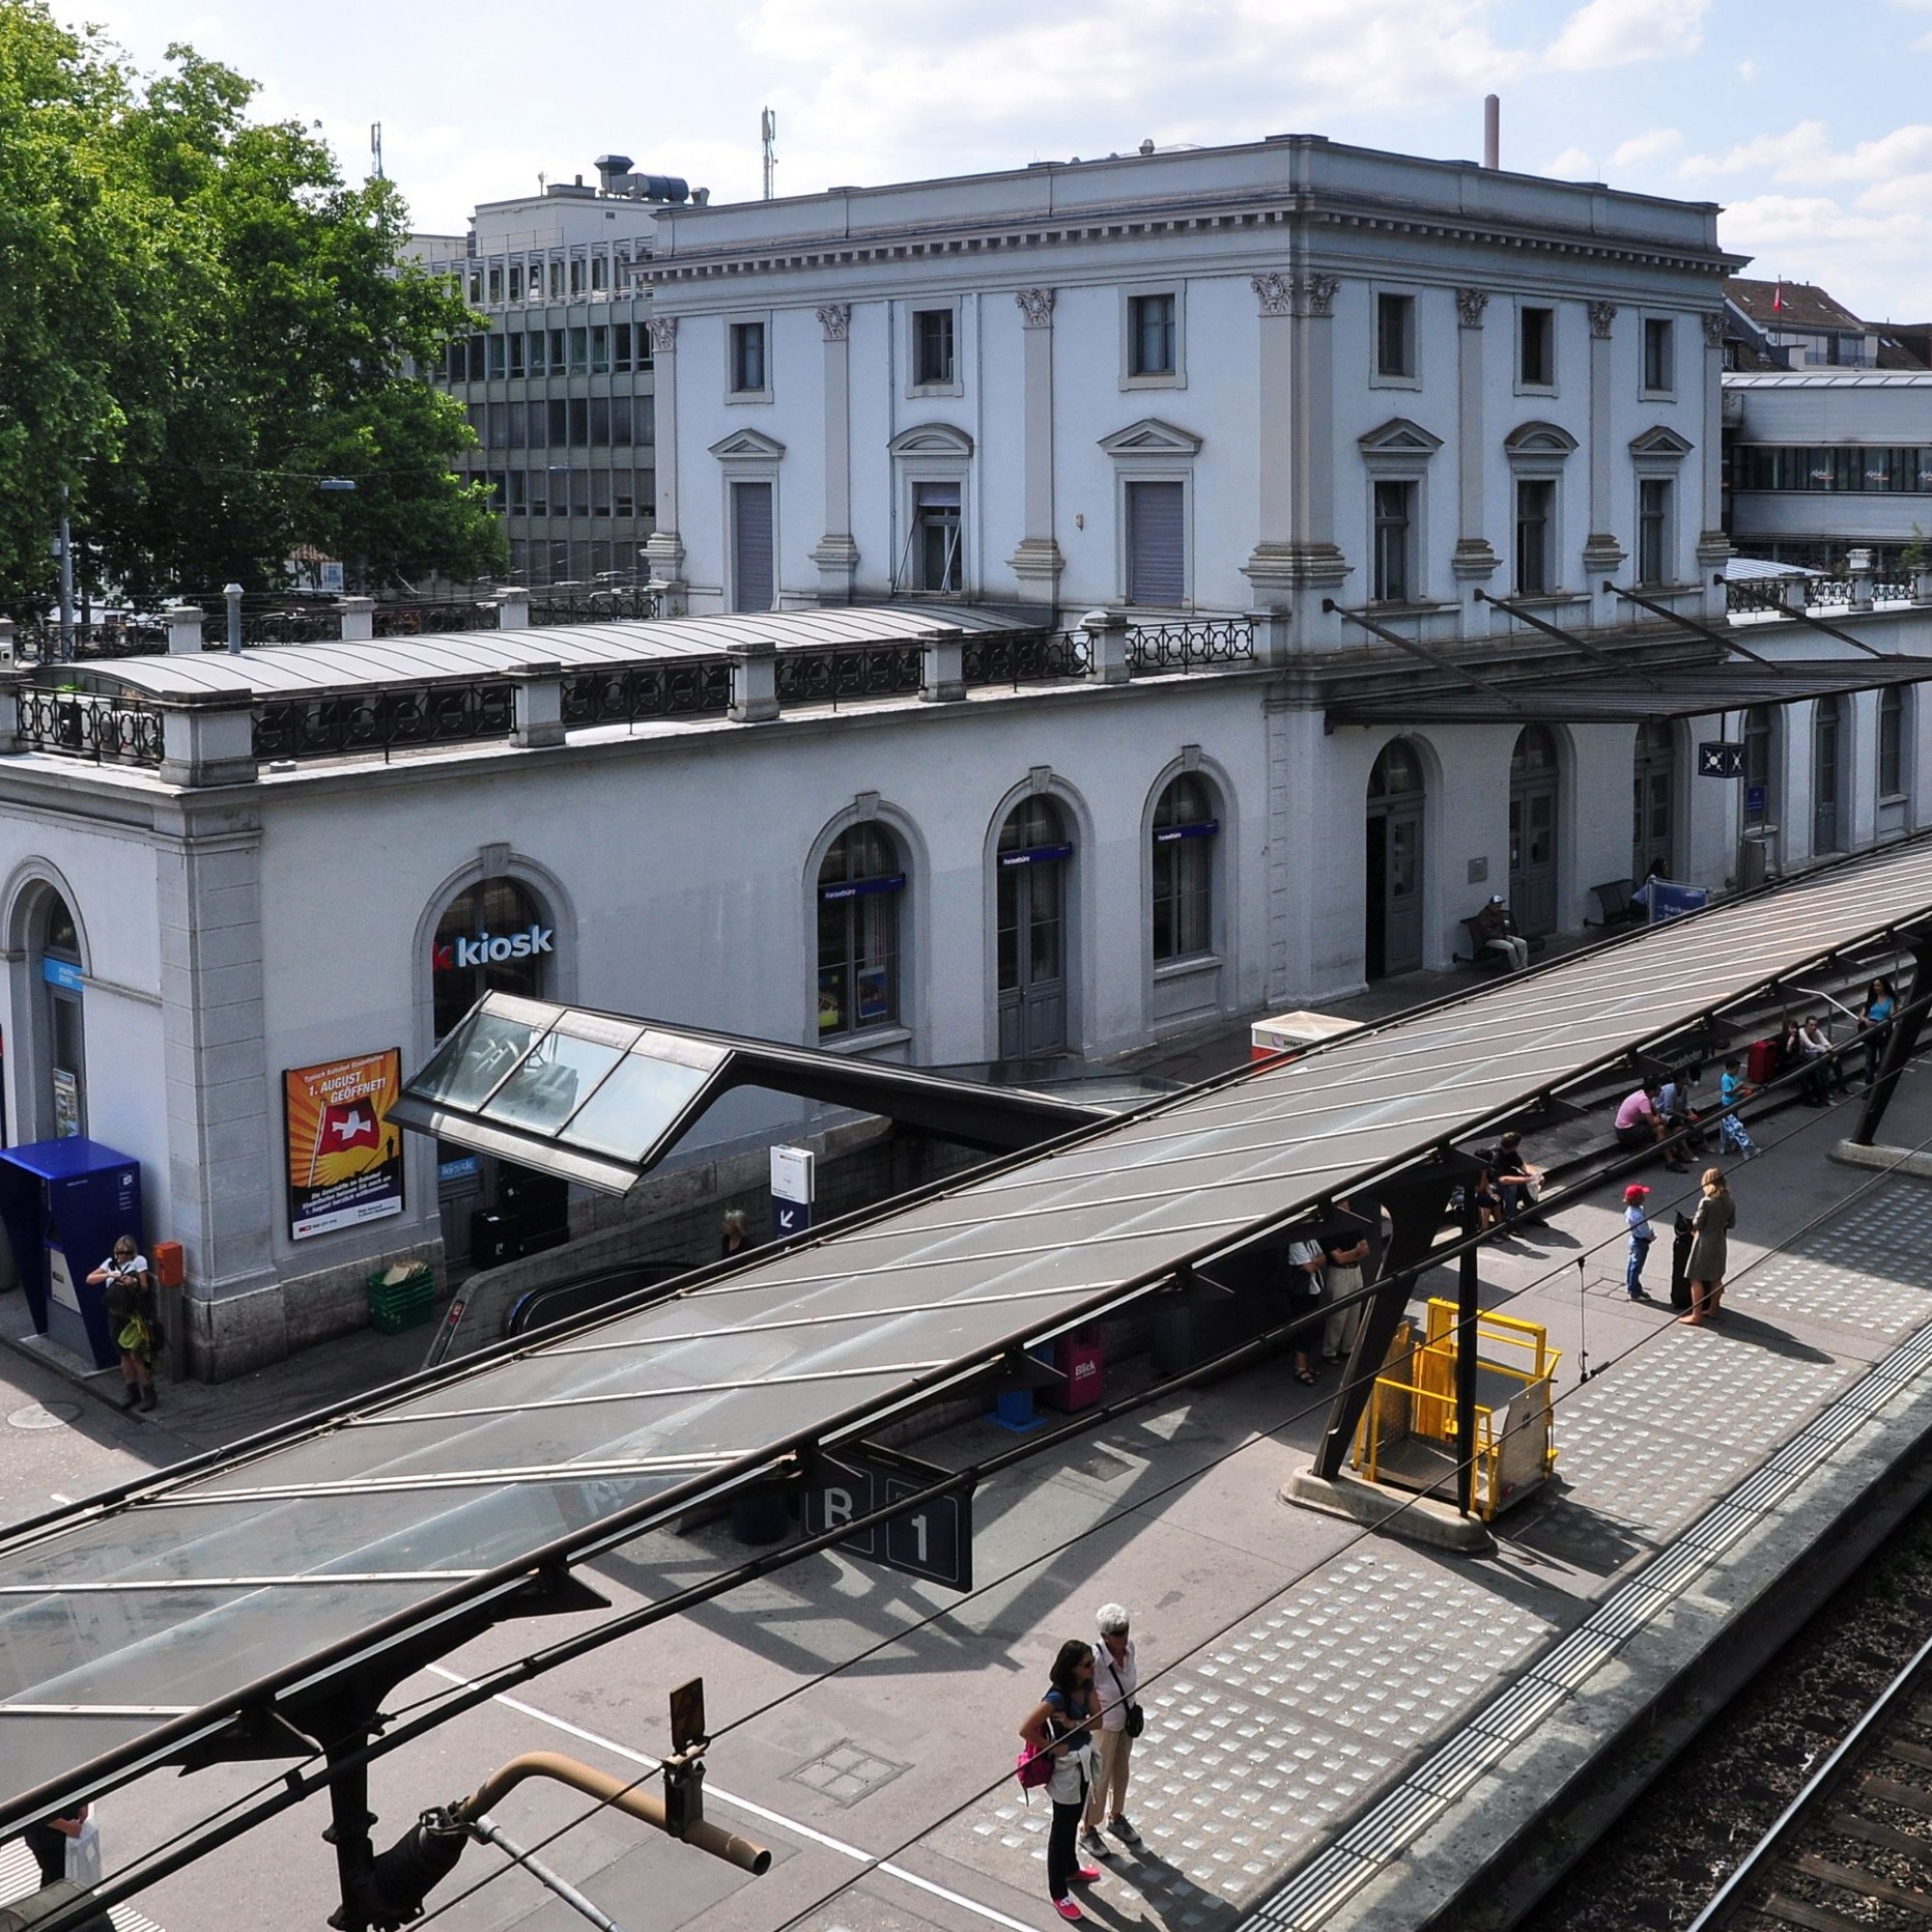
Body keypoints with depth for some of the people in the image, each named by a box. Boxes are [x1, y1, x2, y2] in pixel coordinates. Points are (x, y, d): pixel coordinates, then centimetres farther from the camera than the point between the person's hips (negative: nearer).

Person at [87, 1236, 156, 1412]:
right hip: (116, 1313, 5)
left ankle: (148, 1392, 3)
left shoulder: (139, 1261, -7)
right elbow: (90, 1279, -1)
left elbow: (144, 1287, -8)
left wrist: (134, 1283, -30)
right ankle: (132, 1391, 23)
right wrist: (109, 1275, -18)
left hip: (134, 1314, -5)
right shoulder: (111, 1262, 4)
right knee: (125, 1354, 12)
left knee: (136, 1354, -7)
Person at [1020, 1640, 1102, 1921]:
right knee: (1062, 1827, 8)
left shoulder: (1086, 1686, -8)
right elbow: (1025, 1730, -30)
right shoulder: (1057, 1697, -31)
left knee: (1074, 1820, 27)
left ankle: (1070, 1869, 48)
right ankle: (1059, 1893, 23)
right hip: (1065, 1765, -7)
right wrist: (1052, 1748, -18)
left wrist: (1074, 1723, -23)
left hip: (1084, 1758, 7)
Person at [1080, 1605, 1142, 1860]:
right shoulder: (1096, 1661, -36)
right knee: (1100, 1778, 13)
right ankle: (1088, 1831, 36)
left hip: (1126, 1720, 6)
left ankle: (1116, 1818, 51)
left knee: (1121, 1771, 27)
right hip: (1104, 1726, -6)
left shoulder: (1129, 1647, -17)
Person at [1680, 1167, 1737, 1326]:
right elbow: (1732, 1223, 7)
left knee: (1696, 1279, 2)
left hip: (1704, 1243, -6)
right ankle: (1712, 1309, 31)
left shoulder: (1706, 1202, -21)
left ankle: (1696, 1315, 2)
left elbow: (1697, 1224, -15)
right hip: (1720, 1244, 6)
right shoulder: (1730, 1202, -3)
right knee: (1716, 1278, 19)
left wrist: (1694, 1231, 6)